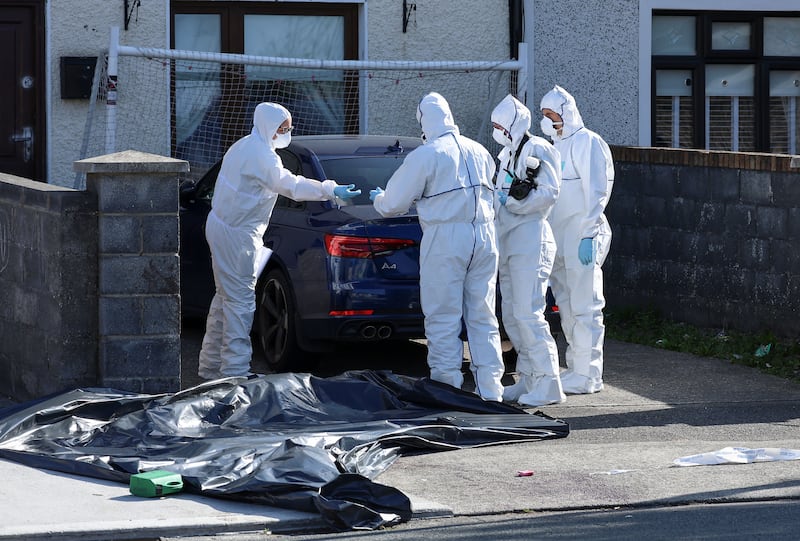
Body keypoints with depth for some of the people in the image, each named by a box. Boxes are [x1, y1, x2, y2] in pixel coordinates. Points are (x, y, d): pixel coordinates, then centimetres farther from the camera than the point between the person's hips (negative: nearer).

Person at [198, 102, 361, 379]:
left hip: (222, 227, 11)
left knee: (226, 297, 17)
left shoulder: (243, 147, 13)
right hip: (237, 235, -11)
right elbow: (289, 185, -31)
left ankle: (211, 365, 23)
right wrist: (331, 191, -35)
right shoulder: (260, 155, -20)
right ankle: (235, 369, -7)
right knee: (240, 301, -7)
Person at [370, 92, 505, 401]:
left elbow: (393, 204, -1)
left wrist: (377, 198, 23)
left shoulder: (425, 156, -6)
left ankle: (447, 389, -1)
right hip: (484, 236, 6)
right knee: (482, 318, 10)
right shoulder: (480, 152, 12)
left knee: (443, 320, 0)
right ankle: (490, 390, 11)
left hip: (445, 240, -6)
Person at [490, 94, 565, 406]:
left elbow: (549, 192, -17)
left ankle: (548, 385, -13)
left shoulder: (538, 150, -8)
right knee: (511, 316, 10)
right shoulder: (505, 155, 20)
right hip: (507, 243, 10)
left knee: (528, 313, -15)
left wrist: (520, 199, -19)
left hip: (530, 241, -10)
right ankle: (528, 380, 17)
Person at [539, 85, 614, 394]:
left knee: (584, 308, -9)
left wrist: (589, 236, -20)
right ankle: (576, 368, 18)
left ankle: (587, 376, -8)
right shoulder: (557, 146, 20)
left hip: (582, 238, -9)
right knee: (567, 308, 11)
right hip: (558, 239, 9)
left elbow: (596, 193, -15)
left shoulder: (588, 143, -9)